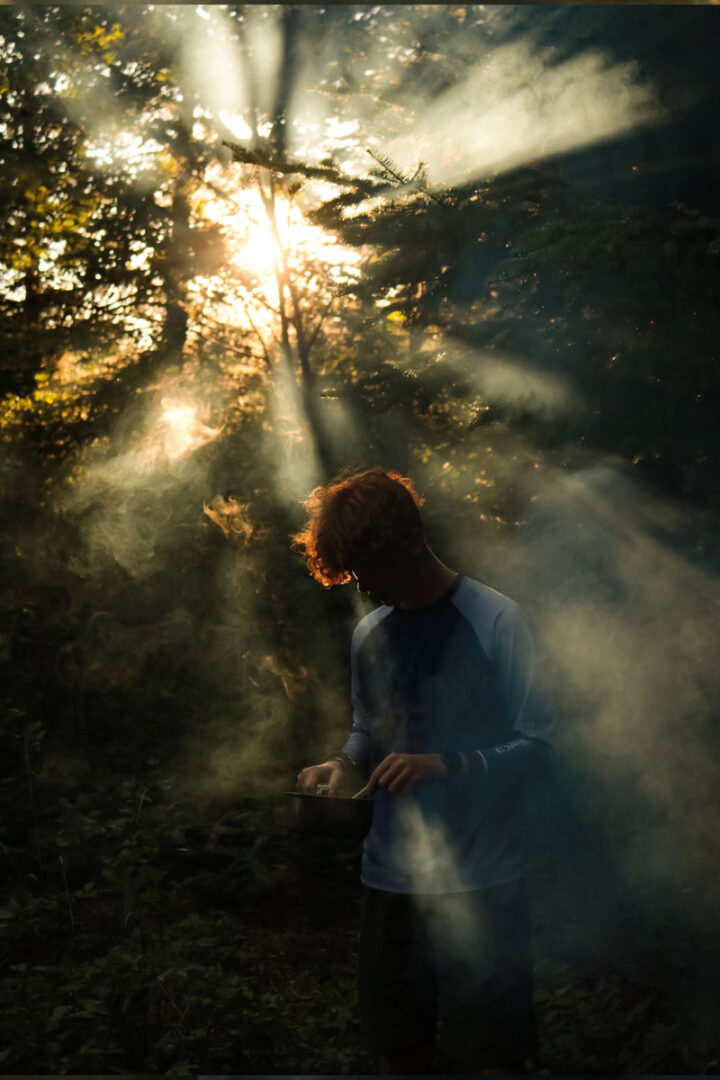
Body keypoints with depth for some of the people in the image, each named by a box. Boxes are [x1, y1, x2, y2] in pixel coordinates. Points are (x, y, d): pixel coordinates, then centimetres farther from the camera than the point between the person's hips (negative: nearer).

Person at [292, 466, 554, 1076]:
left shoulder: (495, 620, -8)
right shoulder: (370, 635, 11)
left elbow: (537, 747, -11)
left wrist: (446, 765, -25)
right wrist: (344, 763, 1)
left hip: (481, 885, -5)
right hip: (391, 880, 6)